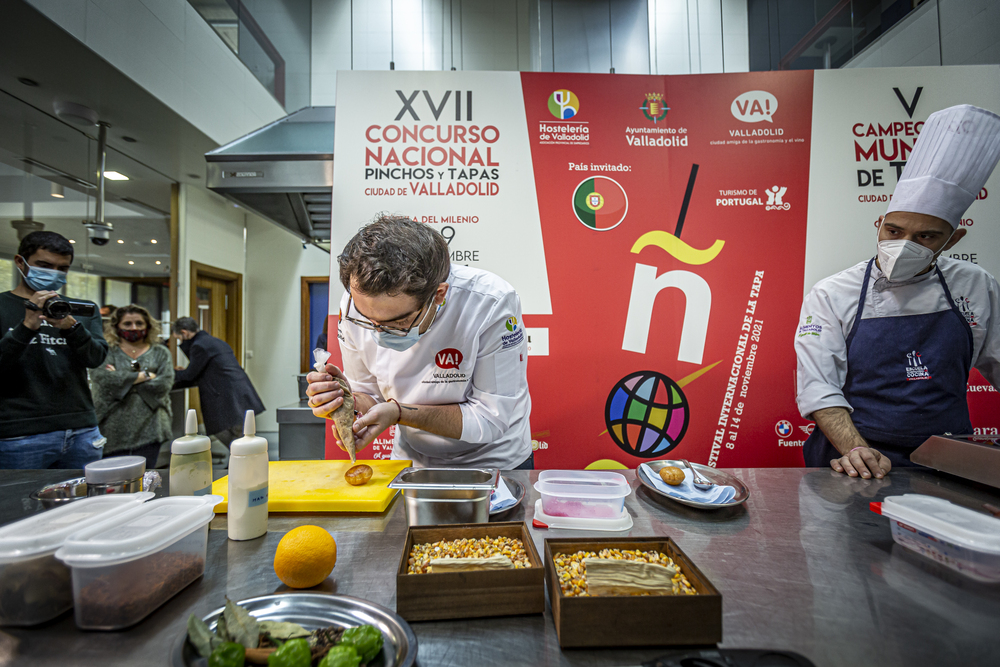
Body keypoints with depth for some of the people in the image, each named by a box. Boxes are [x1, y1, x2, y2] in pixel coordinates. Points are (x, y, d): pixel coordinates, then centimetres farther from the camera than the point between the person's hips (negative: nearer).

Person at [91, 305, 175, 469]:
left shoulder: (160, 353, 12)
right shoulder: (107, 353, 10)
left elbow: (164, 385, -3)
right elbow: (100, 377, -11)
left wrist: (121, 379, -4)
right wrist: (144, 375, -6)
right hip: (113, 432, 0)